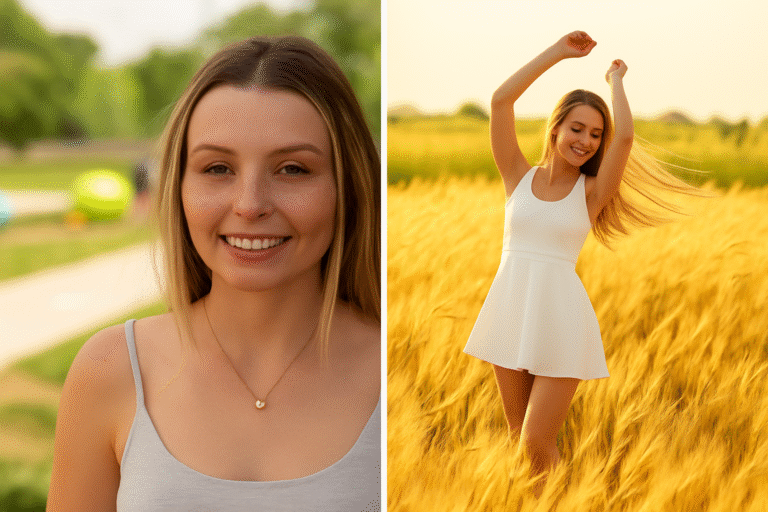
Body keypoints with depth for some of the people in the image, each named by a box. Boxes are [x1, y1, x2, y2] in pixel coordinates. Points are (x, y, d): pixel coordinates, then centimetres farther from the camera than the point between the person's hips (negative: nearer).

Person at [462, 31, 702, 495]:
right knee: (518, 435, 13)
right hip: (510, 312, 3)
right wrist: (559, 51, 0)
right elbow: (501, 99, -4)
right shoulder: (519, 176, 6)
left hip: (561, 319, -3)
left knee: (537, 445, -6)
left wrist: (615, 79, 2)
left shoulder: (593, 191, 1)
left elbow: (624, 135, -16)